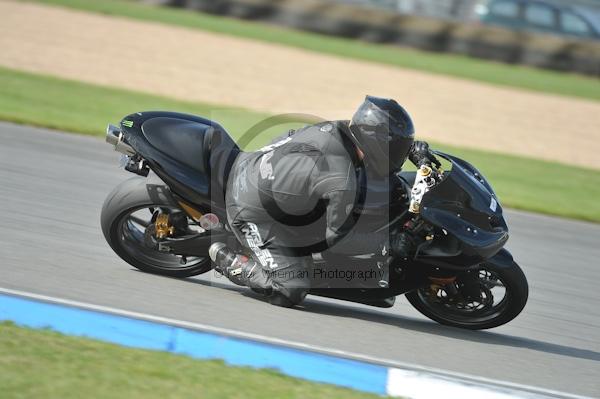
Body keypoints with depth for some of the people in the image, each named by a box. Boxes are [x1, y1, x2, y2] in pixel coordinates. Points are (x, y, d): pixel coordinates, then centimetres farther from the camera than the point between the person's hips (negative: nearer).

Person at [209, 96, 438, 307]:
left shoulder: (338, 128, -10)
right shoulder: (342, 181, -31)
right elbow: (338, 237, -15)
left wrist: (414, 147, 6)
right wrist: (387, 245, -11)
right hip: (254, 214, -8)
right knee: (289, 293, -6)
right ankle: (226, 261, 8)